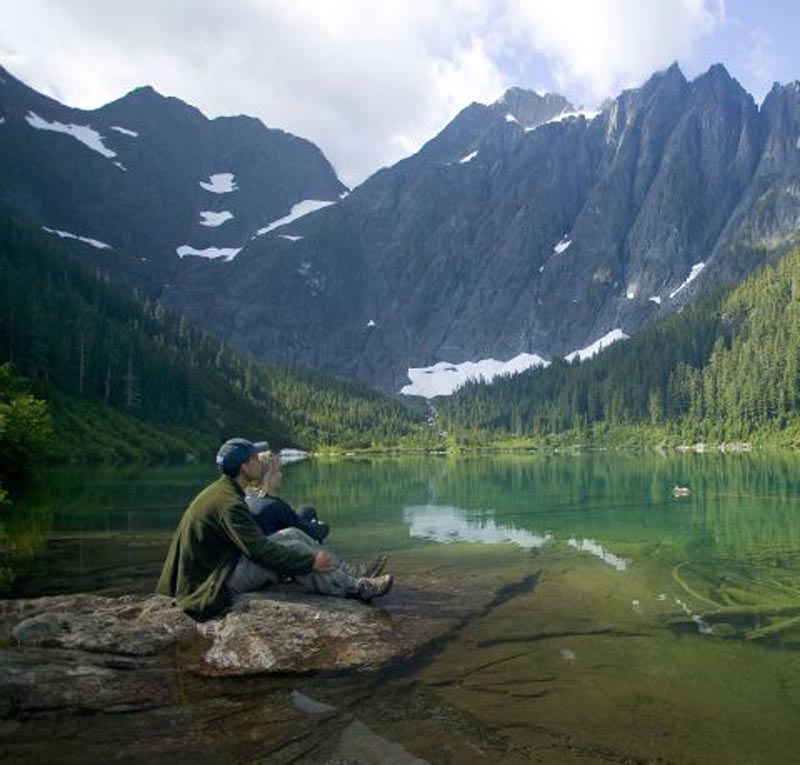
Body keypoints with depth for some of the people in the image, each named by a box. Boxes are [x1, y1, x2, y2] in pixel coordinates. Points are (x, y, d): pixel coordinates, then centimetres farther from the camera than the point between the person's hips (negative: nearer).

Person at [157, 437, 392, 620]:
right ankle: (356, 588, -6)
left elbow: (252, 539, 14)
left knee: (292, 534, 0)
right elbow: (260, 550, -26)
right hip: (218, 581, -9)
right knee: (290, 548, -16)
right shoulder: (229, 502, -23)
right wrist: (311, 561, -18)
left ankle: (350, 578, 0)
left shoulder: (221, 491, 9)